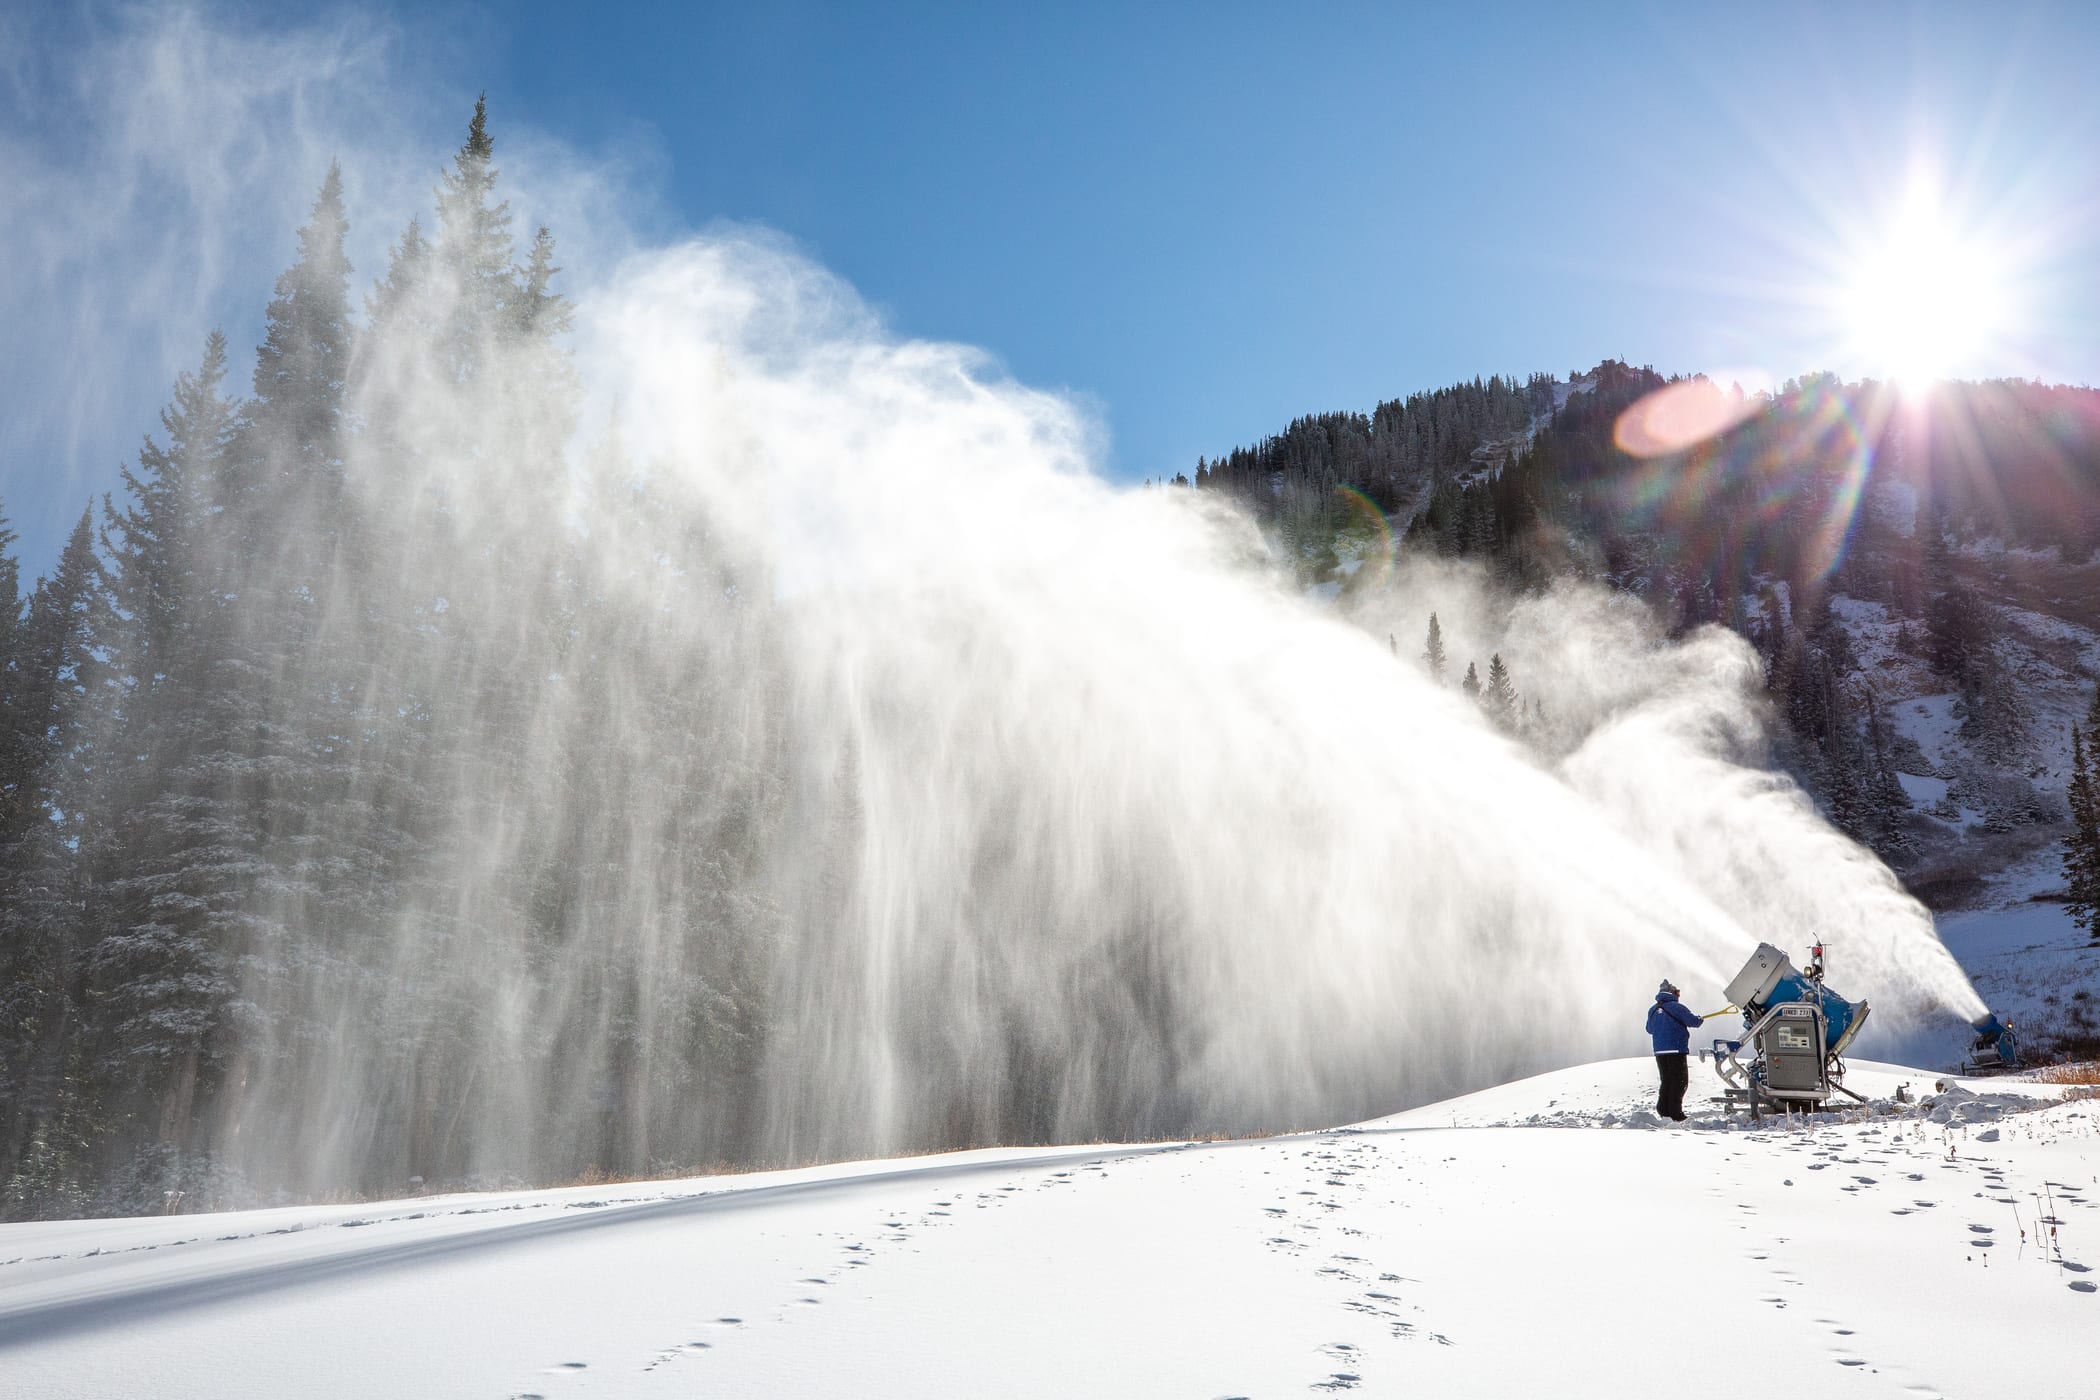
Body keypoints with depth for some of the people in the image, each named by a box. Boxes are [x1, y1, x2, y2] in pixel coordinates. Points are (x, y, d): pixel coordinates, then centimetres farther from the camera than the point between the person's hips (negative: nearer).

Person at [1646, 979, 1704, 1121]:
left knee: (1666, 1081, 16)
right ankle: (1676, 1113, -2)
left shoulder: (1653, 1010, 10)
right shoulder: (1677, 1007, -9)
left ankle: (1663, 1110, 13)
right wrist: (1701, 1019, 13)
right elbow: (1693, 1021, -10)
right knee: (1679, 1082, 1)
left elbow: (1649, 1029, 21)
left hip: (1659, 1051, 6)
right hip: (1677, 1051, -6)